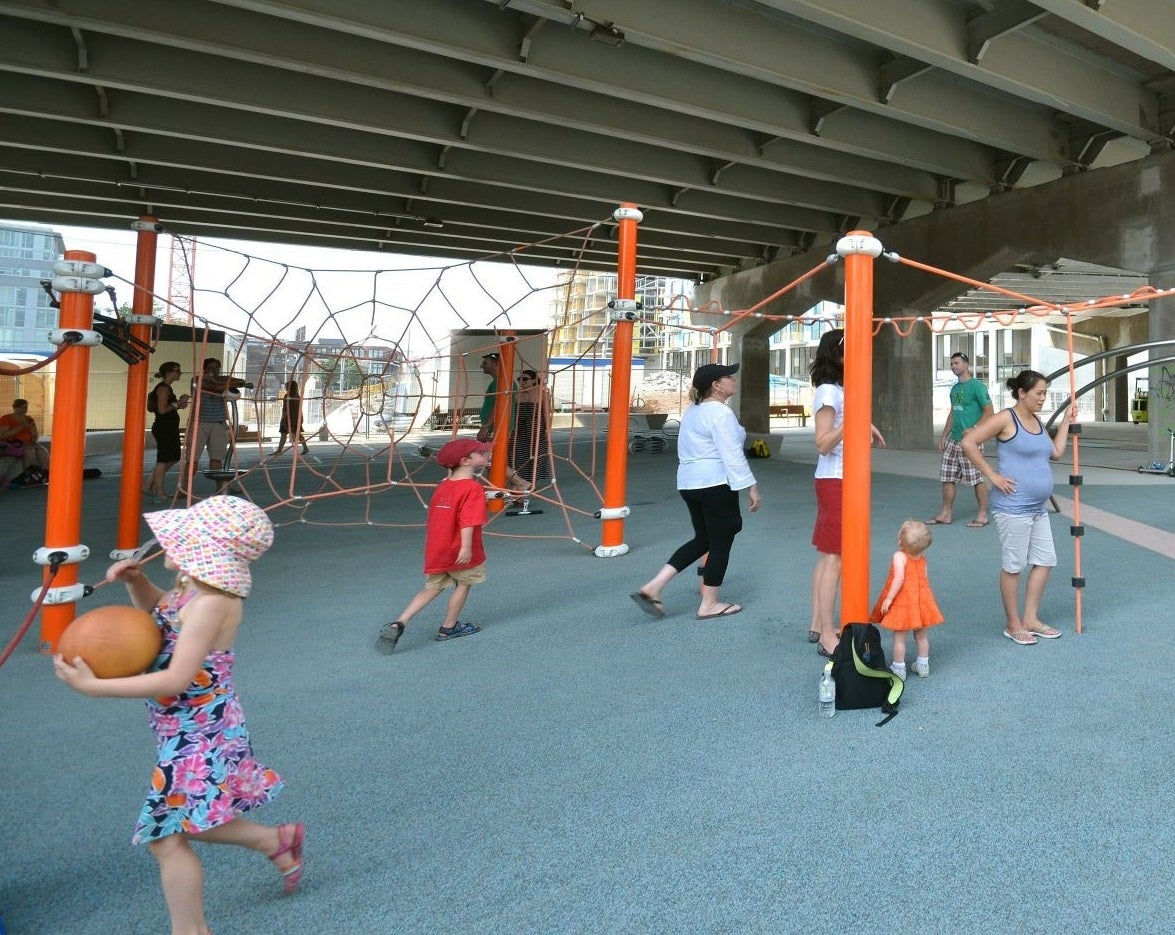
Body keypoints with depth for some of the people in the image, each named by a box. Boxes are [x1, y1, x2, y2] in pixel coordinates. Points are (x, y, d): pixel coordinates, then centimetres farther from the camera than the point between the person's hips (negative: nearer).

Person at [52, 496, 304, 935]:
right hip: (194, 731, 10)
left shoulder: (211, 601, -27)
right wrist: (135, 579, 4)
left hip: (197, 736, -10)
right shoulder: (194, 587, 3)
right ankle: (278, 840, 37)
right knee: (185, 821, 24)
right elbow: (159, 611, 24)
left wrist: (92, 685, -25)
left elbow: (176, 679, -29)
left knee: (167, 838, 2)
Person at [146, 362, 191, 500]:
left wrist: (179, 405, 12)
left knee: (171, 458, 15)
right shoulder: (163, 388, -13)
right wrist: (178, 403, -13)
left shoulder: (166, 388, 17)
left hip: (169, 428, 10)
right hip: (164, 428, -10)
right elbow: (162, 410, -21)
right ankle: (159, 492, 3)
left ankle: (150, 486, 22)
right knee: (163, 459, -4)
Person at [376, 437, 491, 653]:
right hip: (459, 552, -7)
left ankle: (398, 624, -2)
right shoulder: (473, 488, -15)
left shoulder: (442, 486, 11)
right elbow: (468, 521, -26)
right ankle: (449, 628, 25)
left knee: (432, 589, 12)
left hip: (437, 551, 7)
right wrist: (467, 547, -30)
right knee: (463, 583, 15)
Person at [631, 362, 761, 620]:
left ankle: (653, 587, 8)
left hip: (689, 482, 9)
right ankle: (709, 605, 14)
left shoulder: (692, 411, 15)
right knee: (720, 543, 4)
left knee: (702, 540, 17)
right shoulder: (720, 413, -14)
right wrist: (750, 486, -15)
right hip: (716, 484, -9)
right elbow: (732, 455, -18)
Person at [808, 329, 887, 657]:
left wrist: (866, 430, 11)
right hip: (835, 481, -10)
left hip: (843, 480, 10)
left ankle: (818, 626, 18)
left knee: (827, 556, 11)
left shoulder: (841, 390, 14)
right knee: (835, 558, -8)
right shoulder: (827, 392, -14)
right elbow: (823, 444, -19)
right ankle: (827, 636, -4)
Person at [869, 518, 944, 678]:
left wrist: (888, 599, -23)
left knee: (899, 638, 5)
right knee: (922, 636, 20)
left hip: (903, 602, -7)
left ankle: (898, 668, 13)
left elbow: (899, 578, -26)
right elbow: (924, 578, 7)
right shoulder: (922, 557, 3)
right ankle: (923, 666, 32)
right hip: (921, 599, 7)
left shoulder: (899, 556, -17)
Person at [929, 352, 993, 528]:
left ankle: (982, 515, 8)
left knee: (977, 479, -2)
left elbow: (988, 410, -11)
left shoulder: (976, 386, -8)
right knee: (947, 477, 8)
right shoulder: (955, 389, 16)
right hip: (954, 440, 8)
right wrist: (944, 436, 18)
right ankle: (946, 514, 15)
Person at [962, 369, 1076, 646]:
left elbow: (1056, 453, 16)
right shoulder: (1006, 418, -12)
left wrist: (1066, 421, 16)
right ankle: (1013, 624, 14)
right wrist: (992, 475, -18)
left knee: (1044, 561, 13)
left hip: (1038, 507, 9)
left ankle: (1031, 619, 25)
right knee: (1013, 566, 1)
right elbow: (968, 442, -19)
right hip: (1013, 507, -9)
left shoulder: (1037, 421, 15)